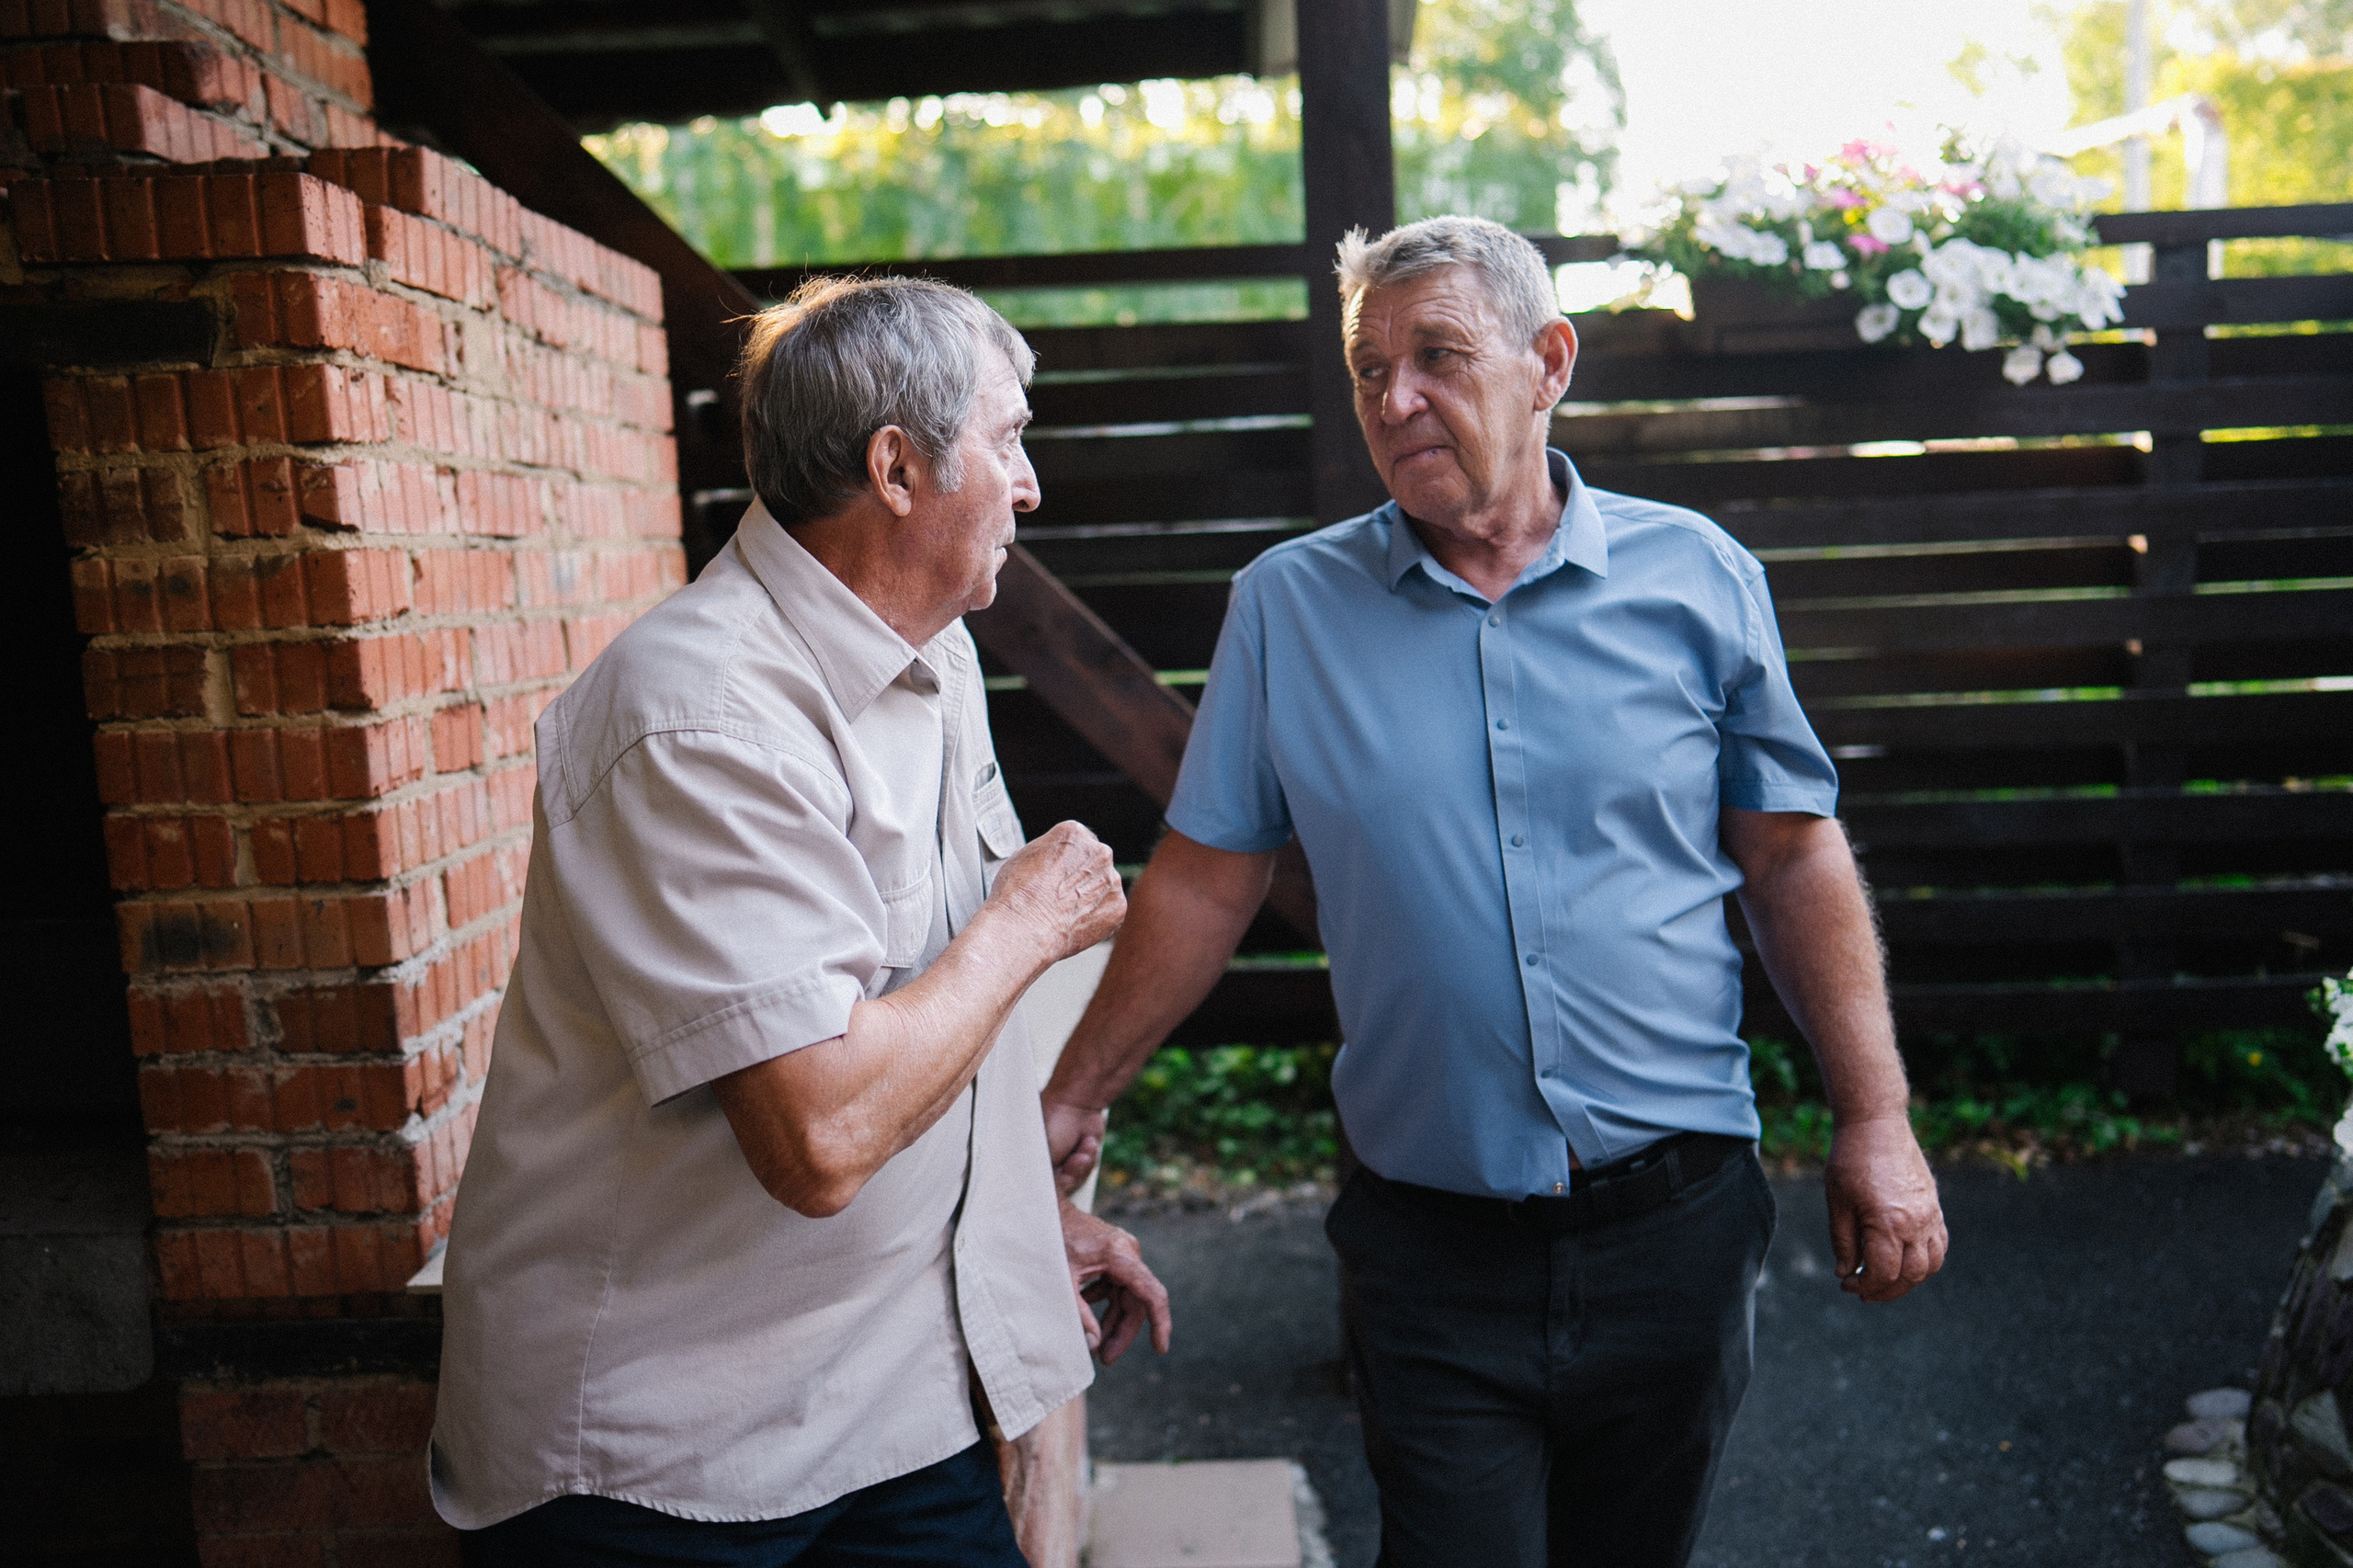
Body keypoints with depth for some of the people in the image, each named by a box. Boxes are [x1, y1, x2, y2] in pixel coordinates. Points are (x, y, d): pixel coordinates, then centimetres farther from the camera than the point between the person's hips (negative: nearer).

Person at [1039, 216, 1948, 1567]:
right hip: (1433, 1251, -1)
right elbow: (1206, 883, 2)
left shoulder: (1694, 577, -2)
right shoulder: (1287, 605, -2)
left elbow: (1795, 857, 3)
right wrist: (1072, 1098, 2)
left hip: (1675, 1220, 2)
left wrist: (1877, 1124, -1)